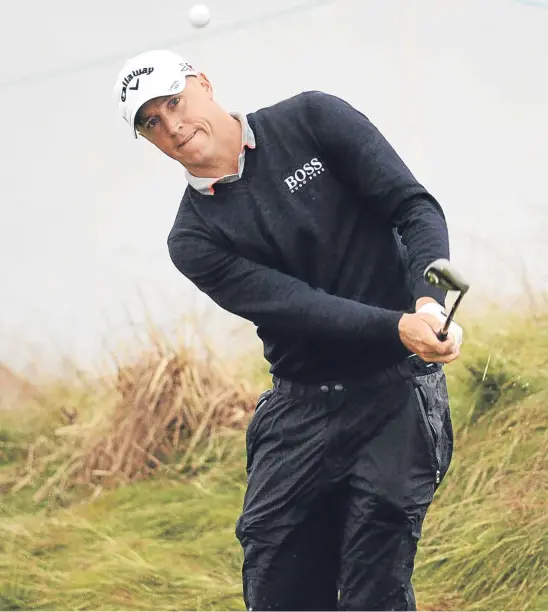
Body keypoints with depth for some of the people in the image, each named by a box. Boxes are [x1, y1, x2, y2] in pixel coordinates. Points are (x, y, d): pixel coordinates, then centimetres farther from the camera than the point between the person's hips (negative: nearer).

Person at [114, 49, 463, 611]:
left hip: (397, 389, -3)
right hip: (300, 411, 3)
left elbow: (416, 207, -5)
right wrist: (400, 327, -29)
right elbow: (296, 306, -13)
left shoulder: (312, 120, 0)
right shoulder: (193, 241, 0)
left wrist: (428, 302, -24)